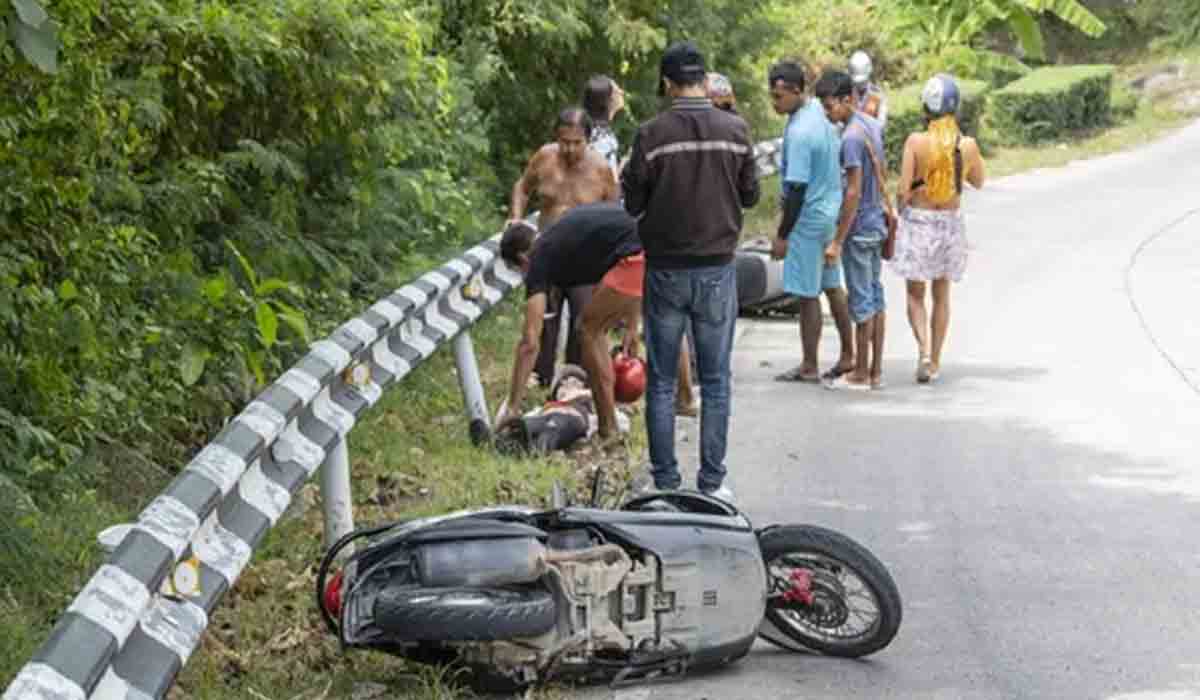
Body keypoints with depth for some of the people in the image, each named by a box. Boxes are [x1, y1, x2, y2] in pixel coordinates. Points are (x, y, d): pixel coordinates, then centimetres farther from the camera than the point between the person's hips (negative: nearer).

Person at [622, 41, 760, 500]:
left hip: (666, 269, -1)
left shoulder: (652, 135, -12)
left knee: (661, 382, 8)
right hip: (718, 268, 1)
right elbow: (750, 195, 4)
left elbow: (632, 203, -5)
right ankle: (712, 482, 9)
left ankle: (665, 482, 9)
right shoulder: (735, 131, -5)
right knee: (715, 381, 8)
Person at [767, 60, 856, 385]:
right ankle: (848, 357, 25)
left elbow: (797, 189, -23)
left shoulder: (800, 133, -25)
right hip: (831, 212, 10)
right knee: (832, 286, 17)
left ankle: (809, 367, 9)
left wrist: (782, 235, -16)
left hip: (809, 220, -10)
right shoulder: (818, 110, 4)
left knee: (807, 294, 0)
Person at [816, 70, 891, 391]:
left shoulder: (851, 137, -20)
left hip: (858, 229, -9)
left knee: (861, 301, -2)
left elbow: (854, 192, -22)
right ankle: (876, 371, 17)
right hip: (876, 223, 9)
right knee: (875, 297, 12)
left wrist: (838, 241, -19)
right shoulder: (873, 126, 8)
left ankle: (861, 374, 4)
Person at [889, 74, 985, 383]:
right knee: (941, 295, 16)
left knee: (915, 294, 10)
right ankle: (935, 361, 22)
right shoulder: (968, 145, -8)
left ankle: (924, 351, -10)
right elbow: (978, 181, 10)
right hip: (951, 222, 2)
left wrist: (901, 214, 6)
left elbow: (904, 190, -14)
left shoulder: (916, 141, -15)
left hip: (918, 220, -2)